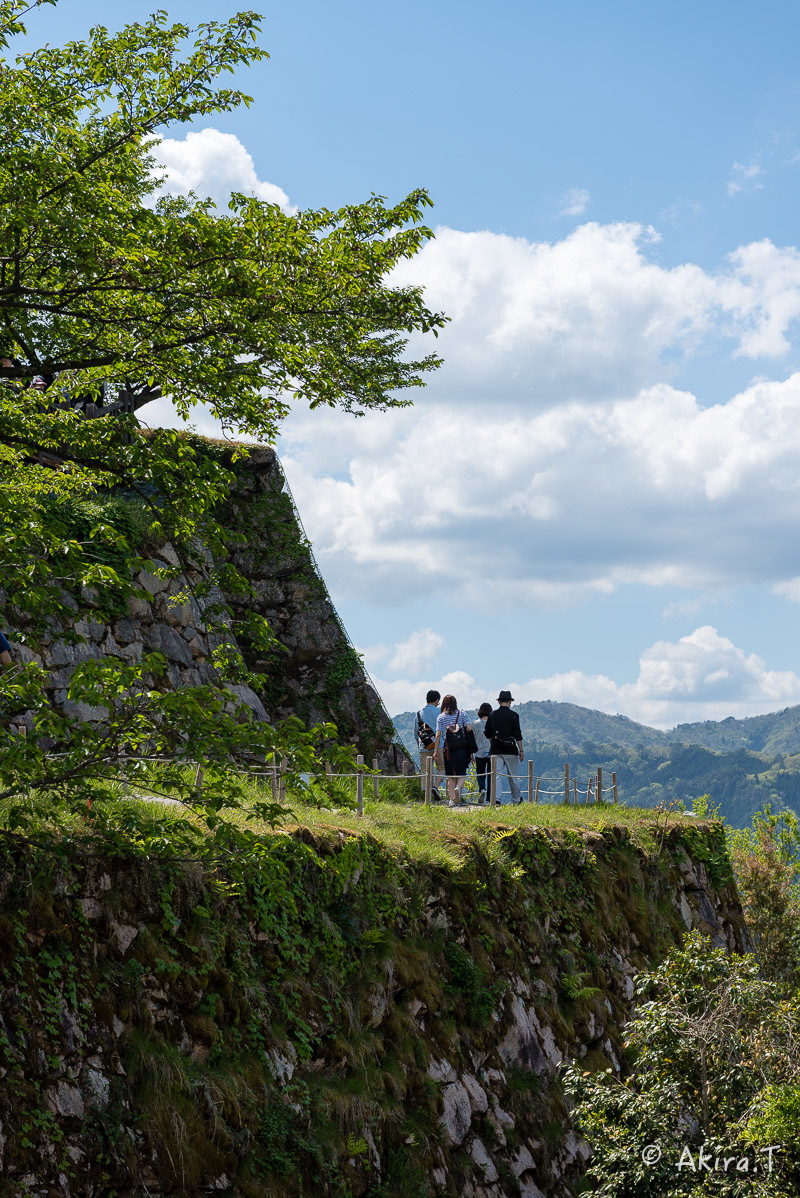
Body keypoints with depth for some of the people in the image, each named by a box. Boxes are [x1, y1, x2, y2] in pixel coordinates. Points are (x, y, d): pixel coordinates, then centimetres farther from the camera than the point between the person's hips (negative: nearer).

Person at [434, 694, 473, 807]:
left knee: (451, 776, 9)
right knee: (461, 773, 5)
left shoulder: (441, 717, 2)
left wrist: (436, 750, -2)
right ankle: (458, 788, -25)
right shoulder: (461, 714, 3)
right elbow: (469, 728, -5)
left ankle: (451, 799, 3)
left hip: (448, 750, 1)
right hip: (462, 749, 0)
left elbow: (438, 734, -4)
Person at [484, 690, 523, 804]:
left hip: (496, 751, 2)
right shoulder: (513, 715, -6)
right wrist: (521, 750, -1)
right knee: (512, 776, 7)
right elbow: (517, 735, -7)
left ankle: (495, 798, -14)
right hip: (510, 750, -2)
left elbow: (487, 733, 12)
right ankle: (516, 800, 15)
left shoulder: (492, 715, 5)